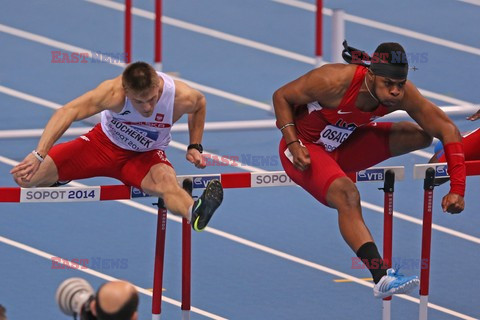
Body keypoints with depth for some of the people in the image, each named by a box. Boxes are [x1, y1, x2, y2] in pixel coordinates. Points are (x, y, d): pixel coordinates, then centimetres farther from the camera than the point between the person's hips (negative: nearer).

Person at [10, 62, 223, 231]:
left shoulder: (181, 97, -25)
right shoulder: (114, 92, -34)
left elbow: (199, 103, 2)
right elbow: (67, 112, -40)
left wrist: (195, 146, -3)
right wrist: (39, 155, -50)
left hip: (145, 155, -1)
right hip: (105, 142, 1)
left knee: (165, 179, -41)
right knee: (24, 176, -9)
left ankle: (194, 214, -71)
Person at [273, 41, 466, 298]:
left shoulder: (403, 94, -18)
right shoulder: (335, 81, -32)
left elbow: (447, 129, -12)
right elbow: (281, 96, -18)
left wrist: (457, 189, -20)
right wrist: (294, 144, -28)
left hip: (344, 146, 6)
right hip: (305, 148, -6)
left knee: (419, 135, -2)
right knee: (347, 195, -35)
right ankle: (381, 278, -44)